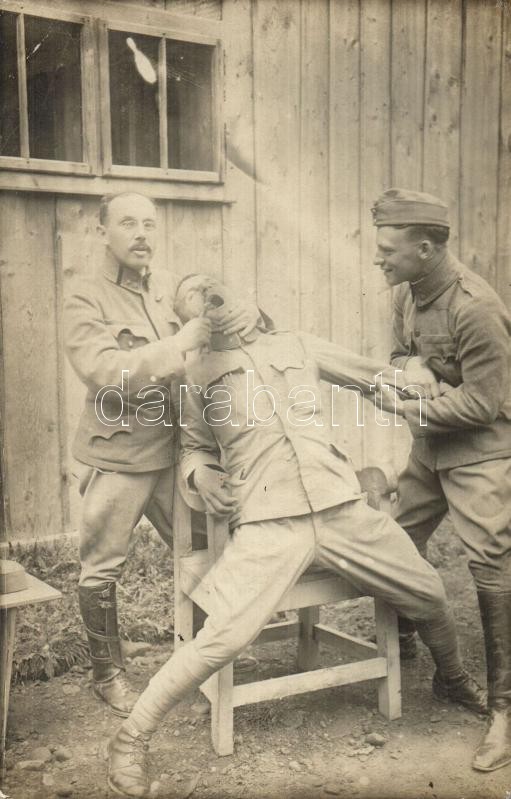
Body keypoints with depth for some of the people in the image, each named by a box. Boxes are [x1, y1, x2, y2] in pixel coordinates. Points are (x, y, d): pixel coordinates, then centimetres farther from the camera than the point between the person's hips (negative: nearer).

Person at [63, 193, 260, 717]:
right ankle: (108, 672, 24)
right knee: (101, 572, 3)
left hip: (172, 451, 5)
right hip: (116, 458, -5)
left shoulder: (172, 291, 7)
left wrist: (247, 316, -12)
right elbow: (104, 373, -23)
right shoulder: (86, 300, -8)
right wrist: (179, 342, -29)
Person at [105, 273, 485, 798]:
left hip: (342, 508, 3)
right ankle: (131, 740, 0)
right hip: (267, 524, -3)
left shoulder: (297, 346, 17)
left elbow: (374, 377, 26)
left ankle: (452, 677, 44)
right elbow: (194, 445, 22)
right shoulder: (200, 372, 12)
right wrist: (200, 473, 1)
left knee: (429, 594, 11)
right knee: (222, 637, -19)